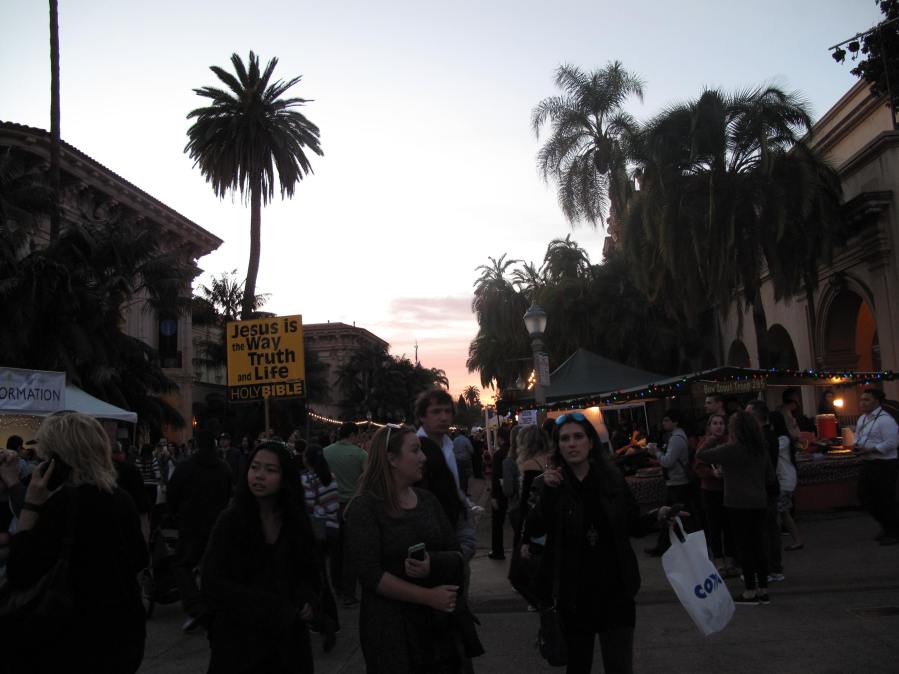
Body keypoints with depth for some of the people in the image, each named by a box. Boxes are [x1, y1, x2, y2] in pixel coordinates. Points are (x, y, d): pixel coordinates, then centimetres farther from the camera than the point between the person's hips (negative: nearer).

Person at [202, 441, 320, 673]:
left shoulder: (297, 522, 0)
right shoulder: (231, 521, -11)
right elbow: (213, 584, -15)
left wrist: (307, 603, -8)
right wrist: (270, 607, -17)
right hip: (240, 639, -3)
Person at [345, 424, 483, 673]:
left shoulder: (427, 499, 6)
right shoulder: (364, 507, -11)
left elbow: (457, 555, 6)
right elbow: (371, 575, -18)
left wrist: (434, 563, -16)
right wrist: (428, 596, -20)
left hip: (441, 620, 5)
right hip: (391, 626, -5)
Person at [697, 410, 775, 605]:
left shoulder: (731, 449, -15)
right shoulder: (761, 449, 6)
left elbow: (701, 455, -11)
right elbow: (770, 474, 17)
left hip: (739, 504, -7)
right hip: (759, 503, 7)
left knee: (744, 547, 0)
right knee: (759, 544, 11)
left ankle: (750, 592, 6)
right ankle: (763, 590, 17)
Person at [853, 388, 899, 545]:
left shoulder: (885, 420, -17)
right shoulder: (862, 418, 11)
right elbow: (858, 436, 22)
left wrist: (870, 449, -23)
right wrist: (857, 445, 1)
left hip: (884, 464, -9)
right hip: (868, 463, 9)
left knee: (885, 500, -1)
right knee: (865, 497, 13)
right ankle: (886, 526, 31)